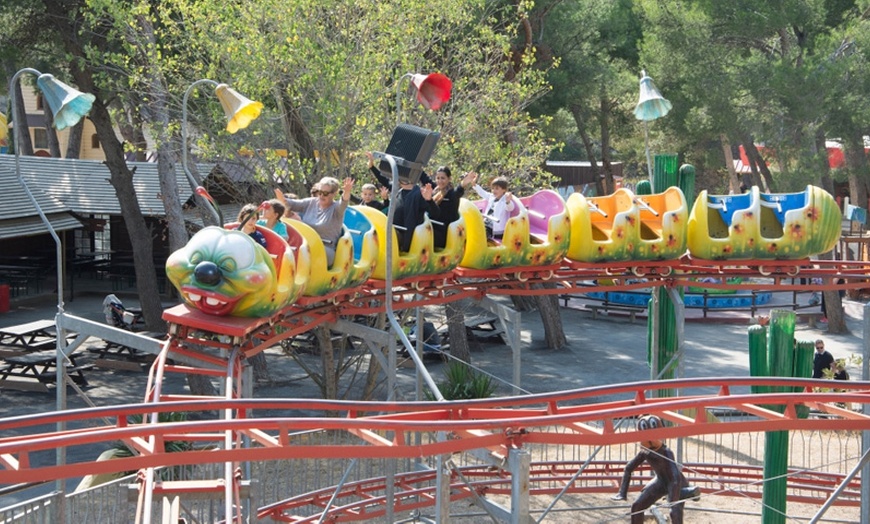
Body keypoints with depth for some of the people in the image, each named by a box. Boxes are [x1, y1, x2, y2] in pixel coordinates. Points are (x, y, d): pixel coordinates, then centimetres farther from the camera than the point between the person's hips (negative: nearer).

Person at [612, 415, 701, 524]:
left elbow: (676, 478, -41)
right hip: (661, 482, 6)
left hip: (677, 484, -6)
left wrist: (673, 503, -45)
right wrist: (622, 493, -11)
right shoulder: (645, 452, -17)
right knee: (637, 506, 3)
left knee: (675, 513, -26)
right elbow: (628, 468, -5)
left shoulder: (666, 453, -35)